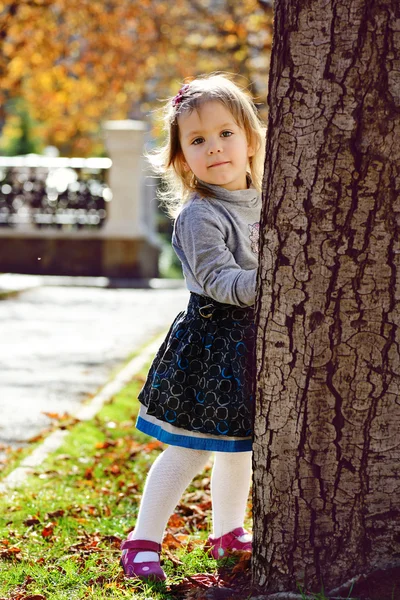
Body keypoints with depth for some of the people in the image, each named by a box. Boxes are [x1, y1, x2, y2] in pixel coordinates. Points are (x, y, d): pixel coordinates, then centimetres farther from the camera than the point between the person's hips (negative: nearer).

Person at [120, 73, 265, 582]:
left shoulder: (261, 202, 8)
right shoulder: (199, 215, -17)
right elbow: (217, 280, -25)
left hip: (252, 343, 8)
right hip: (211, 344, -8)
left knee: (239, 445, 19)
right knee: (189, 450, -4)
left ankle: (227, 532, 36)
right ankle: (143, 541, 9)